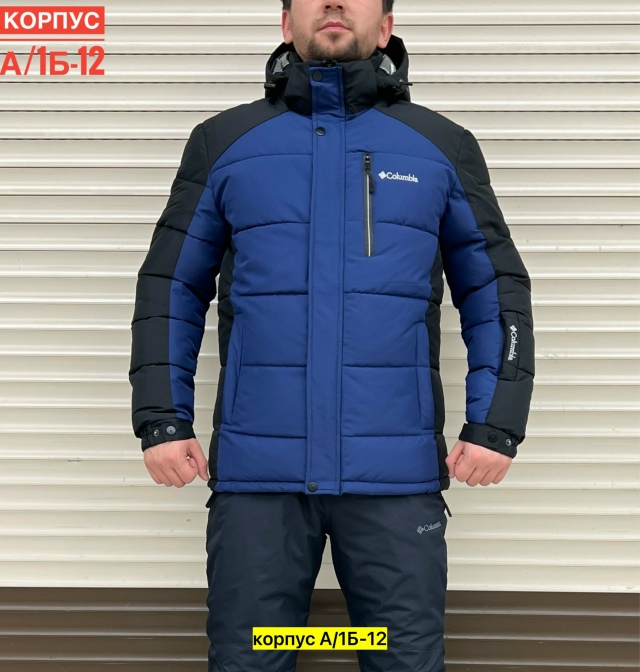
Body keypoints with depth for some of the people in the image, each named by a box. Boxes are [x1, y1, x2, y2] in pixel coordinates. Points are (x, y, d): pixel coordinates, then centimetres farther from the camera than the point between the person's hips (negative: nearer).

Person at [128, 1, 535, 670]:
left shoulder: (444, 147, 10)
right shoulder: (223, 141, 11)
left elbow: (497, 289, 11)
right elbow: (171, 287, 12)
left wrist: (496, 424, 0)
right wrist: (161, 419, 2)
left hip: (396, 471, 0)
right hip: (256, 468, 0)